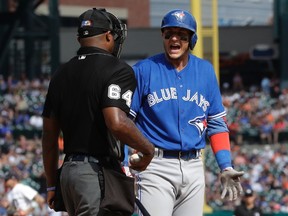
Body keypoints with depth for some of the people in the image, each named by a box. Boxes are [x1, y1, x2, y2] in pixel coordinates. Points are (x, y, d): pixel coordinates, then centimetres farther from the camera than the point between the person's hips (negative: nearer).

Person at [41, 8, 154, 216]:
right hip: (98, 173, -8)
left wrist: (52, 185, 23)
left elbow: (49, 134, 16)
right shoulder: (118, 70, -8)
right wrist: (148, 149, -5)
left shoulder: (61, 74, 14)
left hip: (68, 171, 8)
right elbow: (117, 123, -23)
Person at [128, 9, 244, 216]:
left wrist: (226, 167, 4)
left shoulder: (205, 71, 11)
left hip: (194, 167, 4)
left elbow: (217, 123, 13)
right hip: (156, 167, -4)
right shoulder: (144, 70, -1)